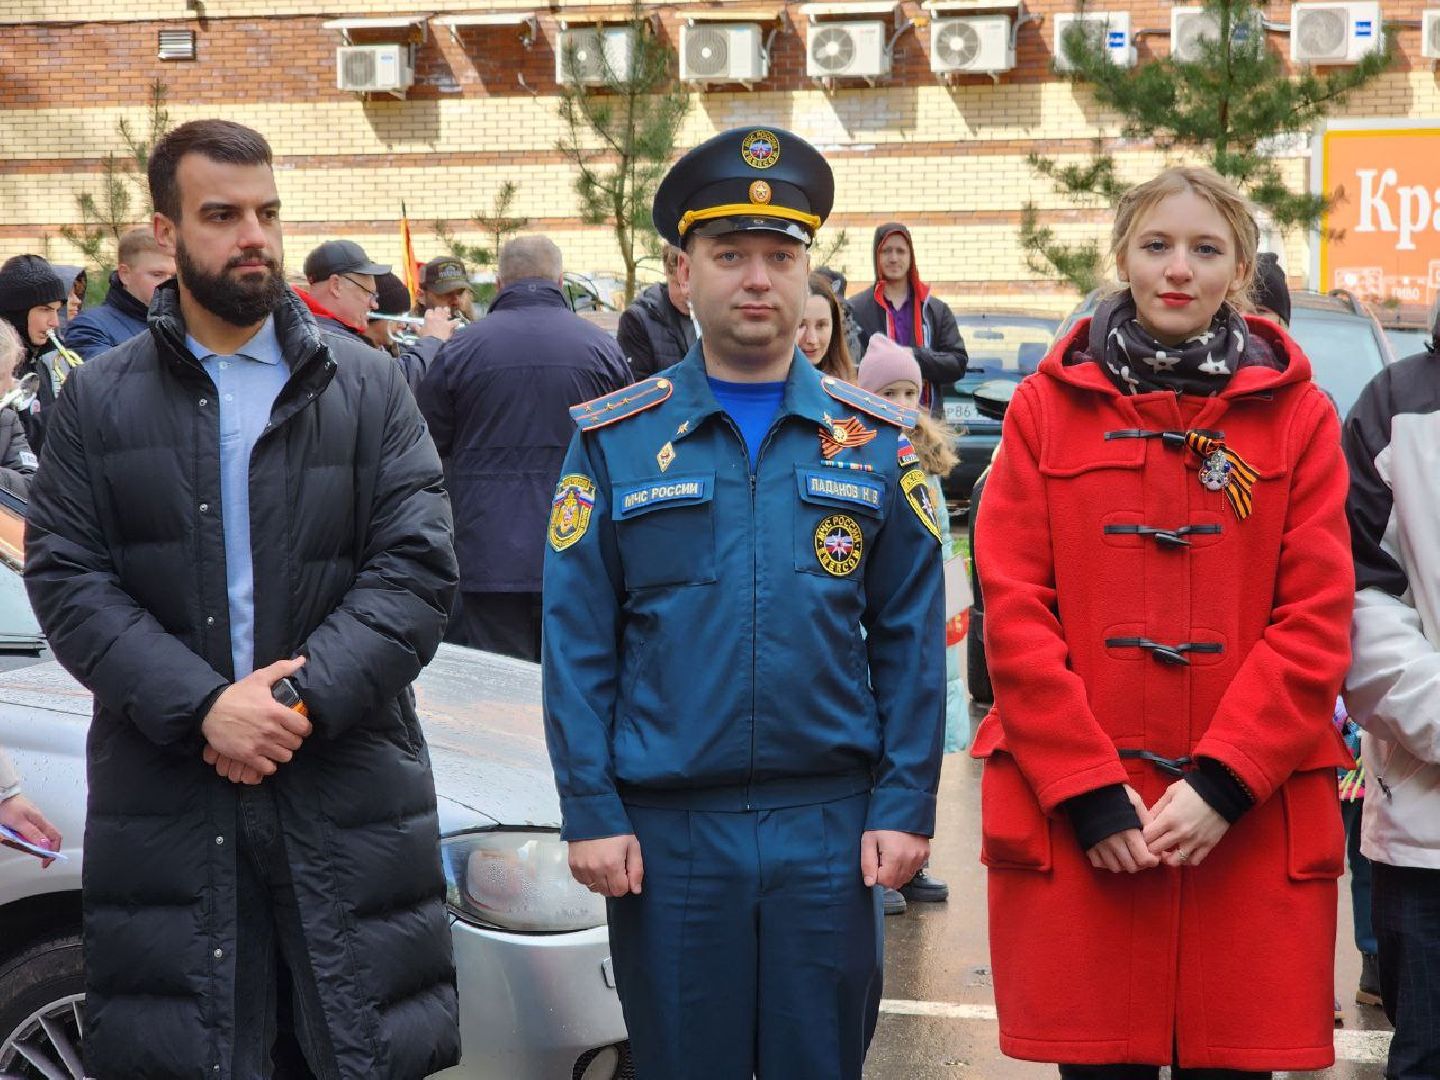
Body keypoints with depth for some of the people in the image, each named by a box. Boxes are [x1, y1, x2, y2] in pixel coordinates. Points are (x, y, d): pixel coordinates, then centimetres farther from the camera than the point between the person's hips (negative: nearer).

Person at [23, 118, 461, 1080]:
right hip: (165, 805, 0)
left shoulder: (370, 388, 8)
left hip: (349, 793, 0)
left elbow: (419, 566, -2)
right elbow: (66, 579, -1)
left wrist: (302, 696, -15)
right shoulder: (97, 402, 9)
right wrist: (203, 707, -14)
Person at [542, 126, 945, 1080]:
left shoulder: (875, 441, 5)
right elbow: (578, 646, 0)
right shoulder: (614, 440, 2)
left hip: (832, 827, 1)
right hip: (666, 828, -1)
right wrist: (590, 813, -6)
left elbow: (910, 641, 4)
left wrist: (905, 806, -3)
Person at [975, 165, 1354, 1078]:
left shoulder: (1299, 416, 8)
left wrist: (1223, 783, -10)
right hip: (1074, 824, 0)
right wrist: (1089, 789, -9)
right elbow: (1013, 609, 0)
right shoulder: (1050, 405, 7)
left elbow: (1317, 623, 0)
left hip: (1252, 822, 1)